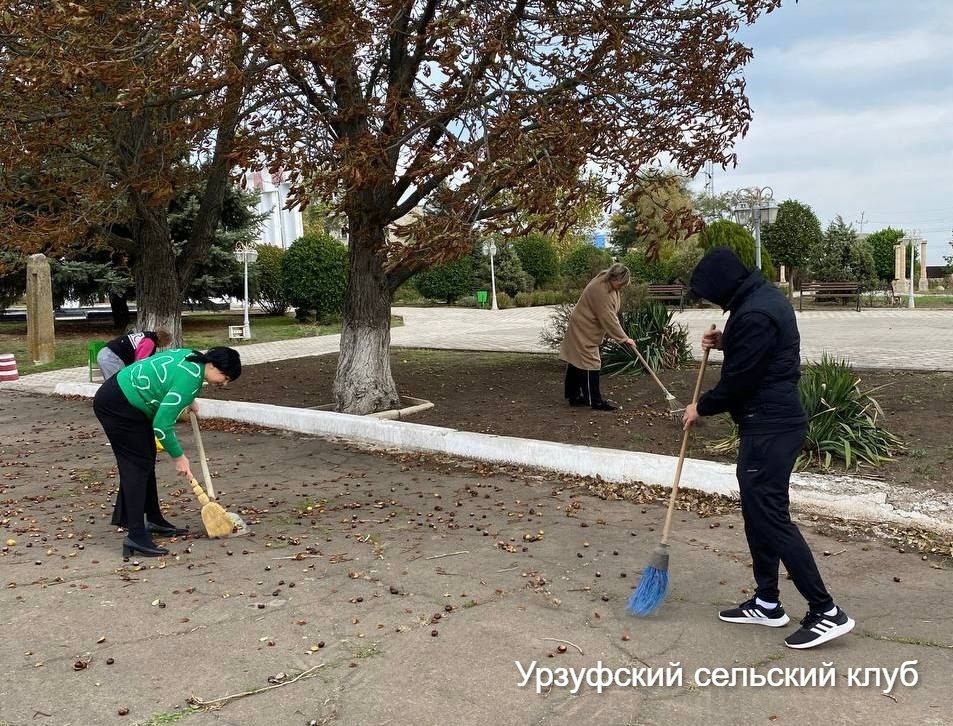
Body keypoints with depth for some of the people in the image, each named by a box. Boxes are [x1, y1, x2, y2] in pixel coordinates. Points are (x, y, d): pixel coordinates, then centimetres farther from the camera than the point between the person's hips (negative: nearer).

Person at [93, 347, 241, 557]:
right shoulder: (190, 379, -26)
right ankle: (136, 536, -12)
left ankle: (153, 520, 23)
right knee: (138, 465, -11)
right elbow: (162, 425, -23)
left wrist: (187, 400, 28)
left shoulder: (192, 357, 1)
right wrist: (178, 457, -12)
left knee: (146, 461, 14)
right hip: (116, 406, -10)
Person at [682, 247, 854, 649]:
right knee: (758, 513, 15)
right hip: (775, 421, 11)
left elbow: (738, 379, -18)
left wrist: (701, 408, -2)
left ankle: (826, 612, 0)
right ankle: (767, 603, 25)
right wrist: (725, 342, 9)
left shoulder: (754, 314, -22)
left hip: (769, 428, -11)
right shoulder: (763, 296, 11)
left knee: (771, 517, -6)